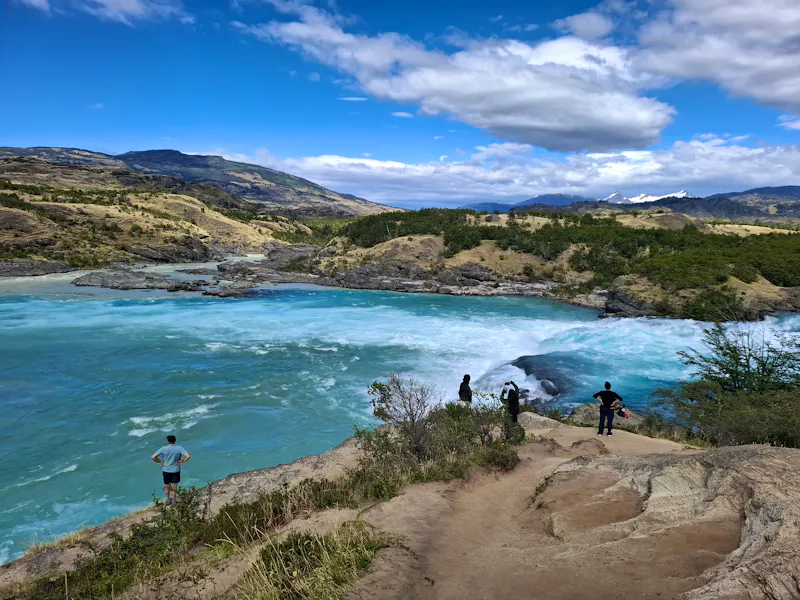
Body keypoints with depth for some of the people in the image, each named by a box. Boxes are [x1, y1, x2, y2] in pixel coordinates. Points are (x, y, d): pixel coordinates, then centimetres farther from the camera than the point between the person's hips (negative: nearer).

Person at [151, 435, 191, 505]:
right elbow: (188, 456, -22)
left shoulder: (163, 448, -8)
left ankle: (167, 501, 29)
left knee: (167, 487, 19)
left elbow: (153, 457, -11)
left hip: (166, 471, 1)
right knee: (174, 488, 11)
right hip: (175, 471, -1)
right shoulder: (180, 448, -12)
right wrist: (182, 461, -7)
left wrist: (160, 461, 0)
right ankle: (173, 503, 21)